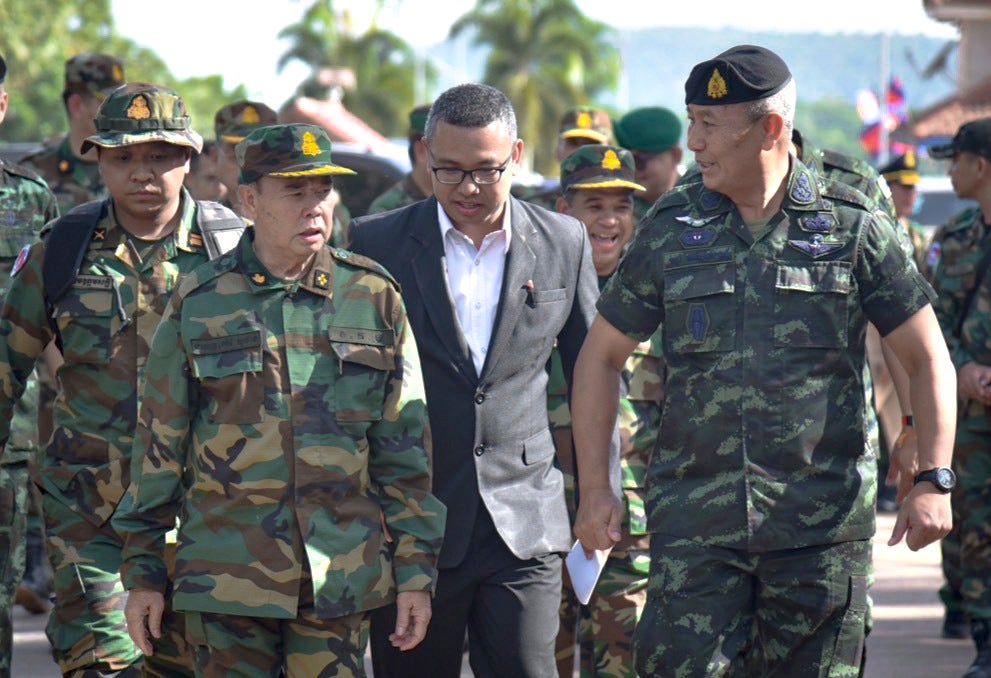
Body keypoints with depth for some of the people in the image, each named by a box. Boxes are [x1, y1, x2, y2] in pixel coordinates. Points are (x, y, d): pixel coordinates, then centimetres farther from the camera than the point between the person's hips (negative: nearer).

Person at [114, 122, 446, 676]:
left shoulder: (374, 298, 6)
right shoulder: (199, 304, 4)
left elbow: (404, 448, 8)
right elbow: (160, 443, 8)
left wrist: (416, 570, 4)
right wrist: (144, 570, 6)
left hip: (341, 580, 1)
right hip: (227, 577, 0)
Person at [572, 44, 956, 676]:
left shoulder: (853, 226, 2)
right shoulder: (672, 230, 7)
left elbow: (927, 358, 5)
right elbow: (601, 357, 14)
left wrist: (933, 479, -6)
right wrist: (594, 488, 6)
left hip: (821, 525, -1)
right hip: (695, 520, 1)